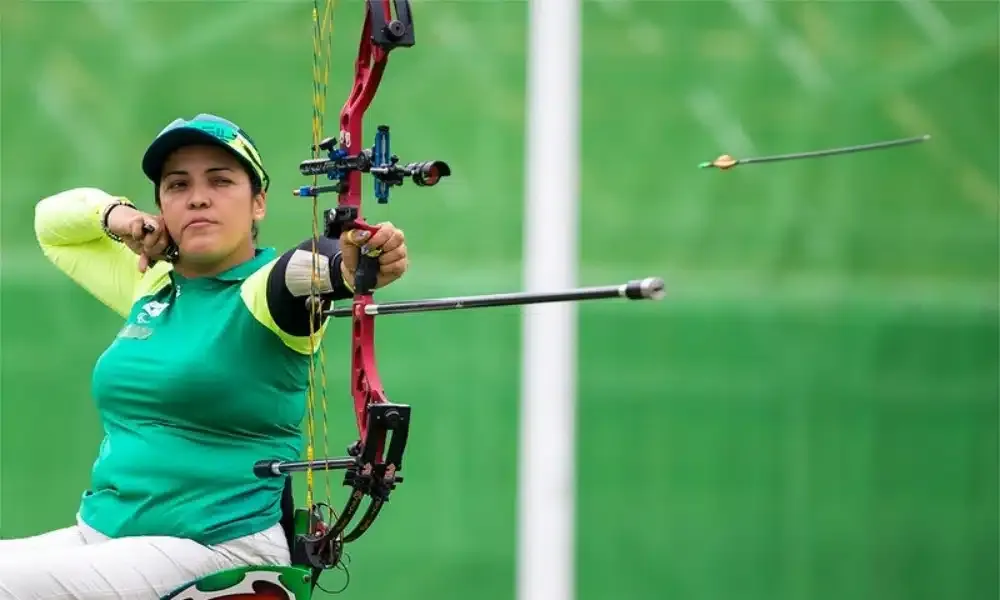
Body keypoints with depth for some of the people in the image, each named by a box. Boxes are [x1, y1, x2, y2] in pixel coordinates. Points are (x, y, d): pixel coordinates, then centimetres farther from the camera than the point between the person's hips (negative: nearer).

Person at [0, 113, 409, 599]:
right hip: (100, 539, 8)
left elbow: (298, 272, -31)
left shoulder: (259, 291, -7)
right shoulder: (152, 284, 14)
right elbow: (54, 220, 27)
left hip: (214, 551, -8)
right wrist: (114, 215, 5)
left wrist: (350, 265, -55)